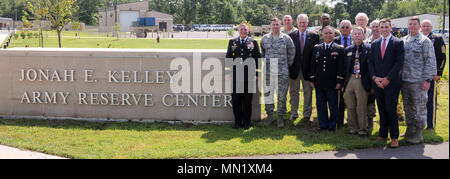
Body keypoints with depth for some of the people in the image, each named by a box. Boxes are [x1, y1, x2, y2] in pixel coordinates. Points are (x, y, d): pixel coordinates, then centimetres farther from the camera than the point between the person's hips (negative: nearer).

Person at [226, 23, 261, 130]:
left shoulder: (253, 43, 6)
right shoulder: (232, 42, 11)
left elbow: (258, 59, 5)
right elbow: (228, 58, 11)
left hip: (249, 76, -1)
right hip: (235, 76, 1)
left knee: (247, 101, 3)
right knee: (236, 100, 3)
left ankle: (246, 123, 13)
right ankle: (237, 122, 14)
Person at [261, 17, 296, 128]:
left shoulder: (286, 38, 2)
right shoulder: (265, 39, 10)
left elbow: (292, 53, 11)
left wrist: (288, 65, 11)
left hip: (282, 72, -2)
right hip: (268, 71, 2)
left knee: (281, 95, 0)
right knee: (267, 94, 5)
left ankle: (280, 117, 11)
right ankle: (270, 115, 17)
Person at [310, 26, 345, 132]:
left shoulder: (339, 49, 1)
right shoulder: (317, 48, 11)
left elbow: (341, 66, -2)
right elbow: (313, 65, 11)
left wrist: (339, 81, -8)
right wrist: (312, 80, 6)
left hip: (332, 83, -3)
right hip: (319, 83, 3)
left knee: (333, 106, 3)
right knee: (320, 105, 8)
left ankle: (332, 125, 14)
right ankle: (323, 125, 18)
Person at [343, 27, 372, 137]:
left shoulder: (369, 49, -1)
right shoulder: (348, 50, 12)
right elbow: (345, 67, 14)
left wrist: (371, 83, -9)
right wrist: (343, 82, 8)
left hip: (362, 81, -4)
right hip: (349, 80, 4)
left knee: (361, 107, 0)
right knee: (350, 107, 9)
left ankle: (362, 130, 10)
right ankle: (353, 128, 20)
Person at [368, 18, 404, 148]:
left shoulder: (398, 43, -1)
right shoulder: (374, 44, 13)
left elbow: (399, 63, -8)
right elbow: (371, 63, 11)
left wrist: (387, 79, -12)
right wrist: (375, 78, -5)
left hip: (392, 83, -4)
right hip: (378, 83, 4)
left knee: (391, 110, -6)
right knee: (382, 111, 9)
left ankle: (394, 137, 5)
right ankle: (383, 135, 17)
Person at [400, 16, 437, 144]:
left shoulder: (425, 41, -5)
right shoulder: (403, 41, 12)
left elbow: (430, 62, -8)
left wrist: (427, 80, -14)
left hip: (418, 81, -6)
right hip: (404, 80, 6)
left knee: (419, 107, 0)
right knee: (407, 106, 14)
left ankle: (418, 134, 8)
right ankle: (409, 130, 26)